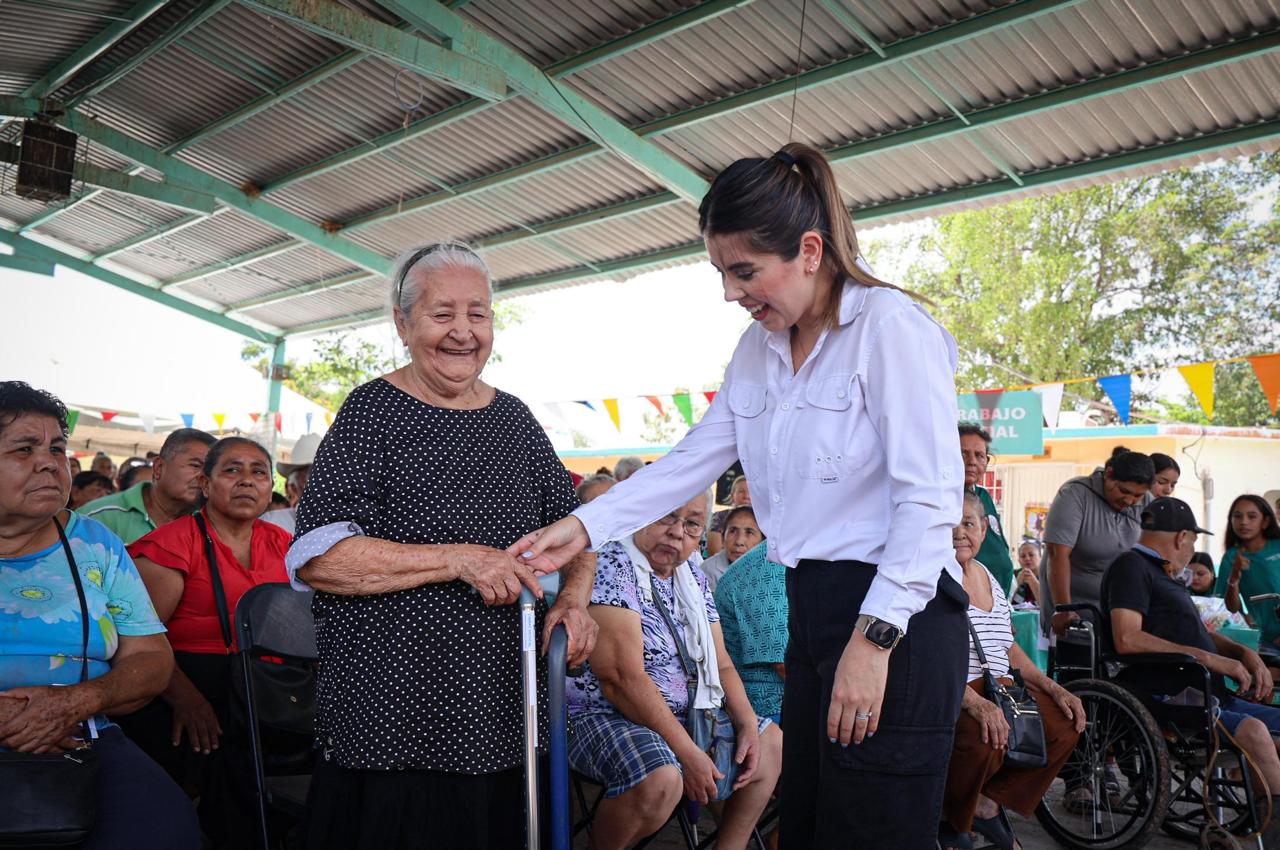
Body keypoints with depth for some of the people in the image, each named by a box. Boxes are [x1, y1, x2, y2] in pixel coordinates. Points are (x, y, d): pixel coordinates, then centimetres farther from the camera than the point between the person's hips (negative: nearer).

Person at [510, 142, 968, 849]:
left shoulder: (890, 326, -11)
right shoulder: (759, 347, 14)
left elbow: (930, 498, -16)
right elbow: (692, 460, 15)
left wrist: (874, 638, -19)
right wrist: (585, 526, 6)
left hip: (896, 621, -8)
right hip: (810, 611, 8)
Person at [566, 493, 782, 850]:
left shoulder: (693, 577, 9)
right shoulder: (610, 566, -18)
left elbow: (721, 663, 12)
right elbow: (623, 678, -25)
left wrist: (748, 725, -5)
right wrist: (688, 753, -25)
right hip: (604, 714, -9)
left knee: (772, 742, 12)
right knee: (661, 780, -35)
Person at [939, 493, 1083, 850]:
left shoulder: (987, 575, 17)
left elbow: (1008, 649, 22)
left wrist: (1053, 688, 9)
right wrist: (975, 703, -31)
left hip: (997, 689, 8)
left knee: (1066, 724, -11)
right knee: (985, 738, -34)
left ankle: (987, 801, 5)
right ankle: (950, 819, -2)